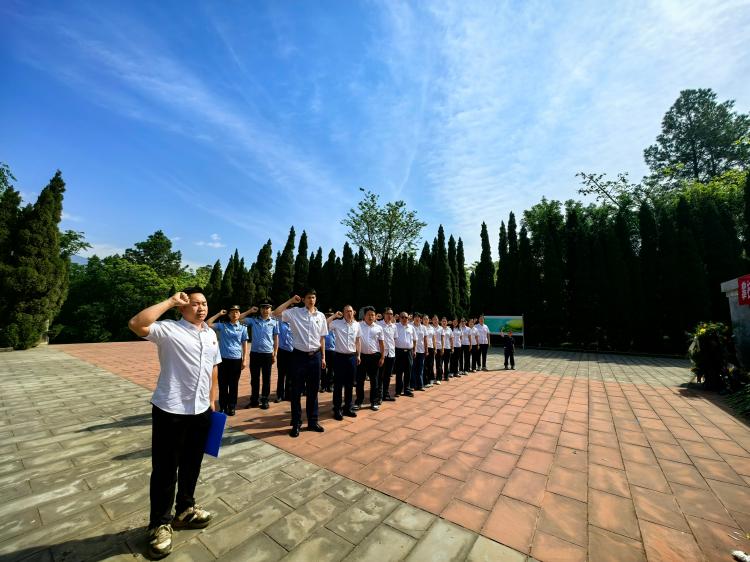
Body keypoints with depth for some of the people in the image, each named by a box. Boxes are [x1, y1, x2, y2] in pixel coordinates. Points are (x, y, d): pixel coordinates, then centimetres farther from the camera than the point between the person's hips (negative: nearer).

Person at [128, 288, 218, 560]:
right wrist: (170, 301, -23)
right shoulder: (168, 329, -12)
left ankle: (185, 510, 44)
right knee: (165, 470, 11)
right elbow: (136, 324, -32)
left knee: (191, 465, 21)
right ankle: (159, 524, 34)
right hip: (170, 411, -6)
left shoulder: (211, 334, 7)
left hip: (201, 411, 6)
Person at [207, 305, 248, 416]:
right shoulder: (222, 325, 5)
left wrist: (244, 360, -2)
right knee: (223, 385, 9)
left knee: (233, 385, 9)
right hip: (223, 359, 1)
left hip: (236, 360, -1)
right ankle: (223, 407, 24)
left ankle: (231, 407, 22)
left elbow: (244, 344, 3)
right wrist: (219, 314, 0)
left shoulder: (243, 328, 3)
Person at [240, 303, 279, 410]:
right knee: (254, 378, 11)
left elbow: (276, 339, 3)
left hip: (267, 353, -1)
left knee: (266, 378, 9)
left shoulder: (274, 322, 0)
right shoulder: (253, 320, 3)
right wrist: (249, 311, -2)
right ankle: (254, 400, 25)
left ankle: (265, 400, 22)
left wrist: (275, 354, 2)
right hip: (254, 353, 1)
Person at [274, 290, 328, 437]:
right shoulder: (295, 312, -3)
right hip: (299, 355, -2)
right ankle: (296, 423, 24)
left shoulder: (321, 316, 5)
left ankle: (313, 421, 30)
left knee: (313, 391, 14)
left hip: (315, 356, 3)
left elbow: (322, 338, 9)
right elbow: (277, 312, -15)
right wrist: (291, 300, -9)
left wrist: (323, 357, 9)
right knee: (296, 391, 7)